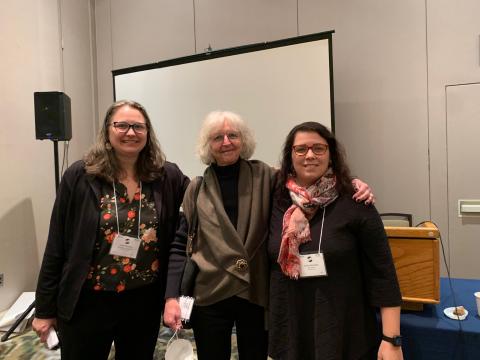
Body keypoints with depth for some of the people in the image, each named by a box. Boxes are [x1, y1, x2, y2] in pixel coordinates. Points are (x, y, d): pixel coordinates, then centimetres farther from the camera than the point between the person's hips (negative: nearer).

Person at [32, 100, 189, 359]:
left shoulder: (167, 176, -7)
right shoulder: (80, 176, -10)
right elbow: (56, 247, -5)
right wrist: (44, 309, -1)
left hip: (145, 302, 2)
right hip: (87, 303, -2)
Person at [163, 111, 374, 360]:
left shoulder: (265, 177, -1)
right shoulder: (197, 189, 1)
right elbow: (181, 245, 2)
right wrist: (172, 297, -5)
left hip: (257, 294, 0)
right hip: (209, 296, 0)